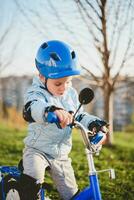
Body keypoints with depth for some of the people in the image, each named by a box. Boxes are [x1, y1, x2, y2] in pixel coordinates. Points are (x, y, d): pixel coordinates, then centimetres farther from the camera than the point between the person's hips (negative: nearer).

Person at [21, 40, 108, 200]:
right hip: (37, 150, -5)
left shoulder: (71, 94, 1)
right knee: (31, 181, -34)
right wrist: (52, 110, -65)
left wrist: (92, 122, -17)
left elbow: (79, 116, 7)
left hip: (61, 155, 5)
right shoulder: (37, 93, -18)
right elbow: (31, 108, -41)